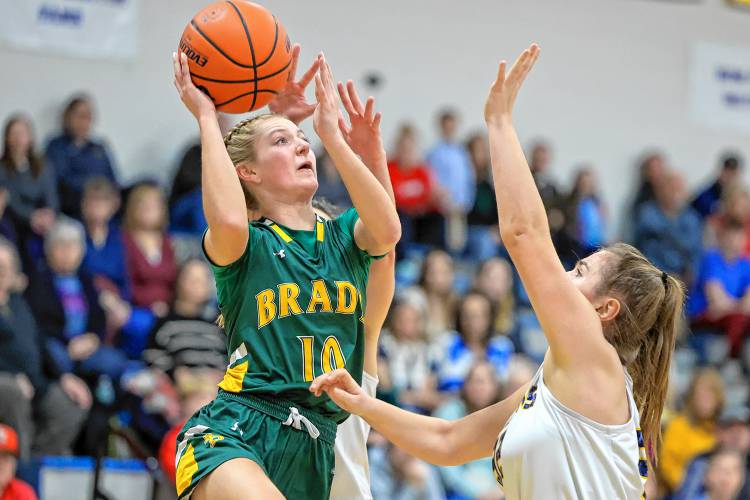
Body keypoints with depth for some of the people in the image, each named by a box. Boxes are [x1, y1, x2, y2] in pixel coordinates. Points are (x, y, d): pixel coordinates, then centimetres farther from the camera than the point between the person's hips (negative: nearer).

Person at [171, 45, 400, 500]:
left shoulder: (344, 238, 15)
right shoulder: (248, 245, 5)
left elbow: (387, 231, -9)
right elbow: (228, 221, -22)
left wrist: (332, 134, -7)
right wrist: (207, 118, -11)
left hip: (314, 447, 5)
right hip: (233, 431, -5)